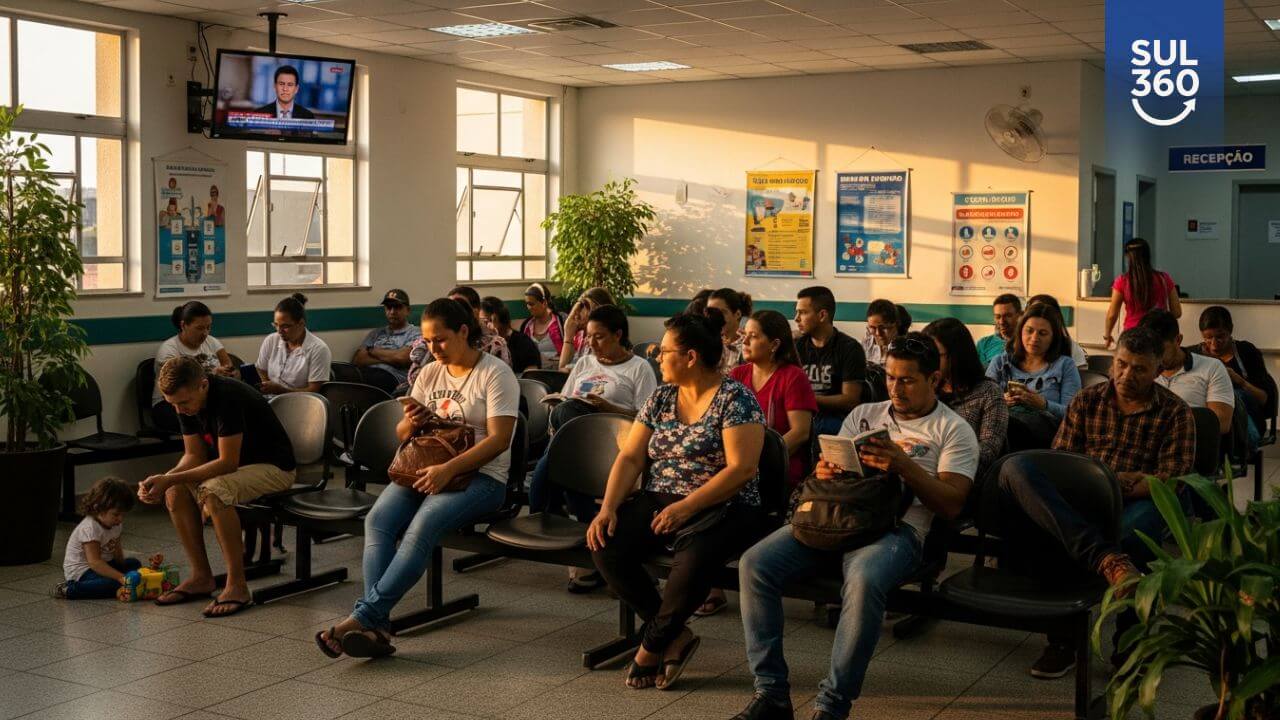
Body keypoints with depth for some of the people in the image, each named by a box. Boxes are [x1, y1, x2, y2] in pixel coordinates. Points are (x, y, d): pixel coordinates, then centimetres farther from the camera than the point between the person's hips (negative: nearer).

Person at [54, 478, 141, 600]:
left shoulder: (116, 525, 2)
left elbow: (117, 553, 10)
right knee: (116, 584, -29)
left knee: (134, 563, 12)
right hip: (80, 570, -10)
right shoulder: (89, 528, -26)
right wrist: (121, 577, -38)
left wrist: (123, 569, -6)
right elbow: (94, 562, -32)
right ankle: (69, 589, -23)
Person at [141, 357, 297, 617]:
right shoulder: (187, 404, -4)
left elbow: (228, 462, -29)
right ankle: (201, 577, -2)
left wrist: (170, 479, -30)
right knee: (176, 491, -10)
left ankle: (237, 586, -25)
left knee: (213, 490, -33)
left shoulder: (229, 397, -29)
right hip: (235, 466, 9)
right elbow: (195, 456, 1)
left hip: (274, 467, -8)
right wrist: (165, 479, -18)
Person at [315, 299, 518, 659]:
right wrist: (410, 424, -6)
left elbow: (499, 439, -14)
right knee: (377, 520, -23)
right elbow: (401, 435, 20)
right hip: (425, 469, 6)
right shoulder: (430, 373, 17)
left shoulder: (495, 373, -4)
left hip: (479, 475, -6)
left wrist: (448, 469, -25)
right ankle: (376, 627, -32)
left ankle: (364, 616, -33)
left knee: (422, 527, -33)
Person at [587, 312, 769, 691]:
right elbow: (630, 457, 8)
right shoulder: (661, 398, 11)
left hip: (721, 508, -6)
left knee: (692, 560, -36)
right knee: (605, 546, -20)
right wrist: (608, 508, -9)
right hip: (658, 501, 6)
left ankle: (652, 647, -8)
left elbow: (741, 469, -17)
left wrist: (686, 508, -24)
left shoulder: (735, 399, -8)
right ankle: (675, 636, -7)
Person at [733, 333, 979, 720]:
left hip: (896, 525, -5)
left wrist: (904, 465, -18)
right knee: (754, 564, -19)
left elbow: (951, 504, -3)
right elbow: (833, 464, 20)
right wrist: (823, 470, -6)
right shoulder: (865, 413, 22)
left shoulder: (953, 430, 7)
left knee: (864, 581, -40)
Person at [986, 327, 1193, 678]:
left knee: (1140, 522, -41)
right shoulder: (1087, 401, 19)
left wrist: (1125, 485, -16)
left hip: (1134, 505, -2)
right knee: (1015, 468, -28)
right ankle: (1108, 559, -47)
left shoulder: (1175, 413, 12)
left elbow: (1171, 481, 1)